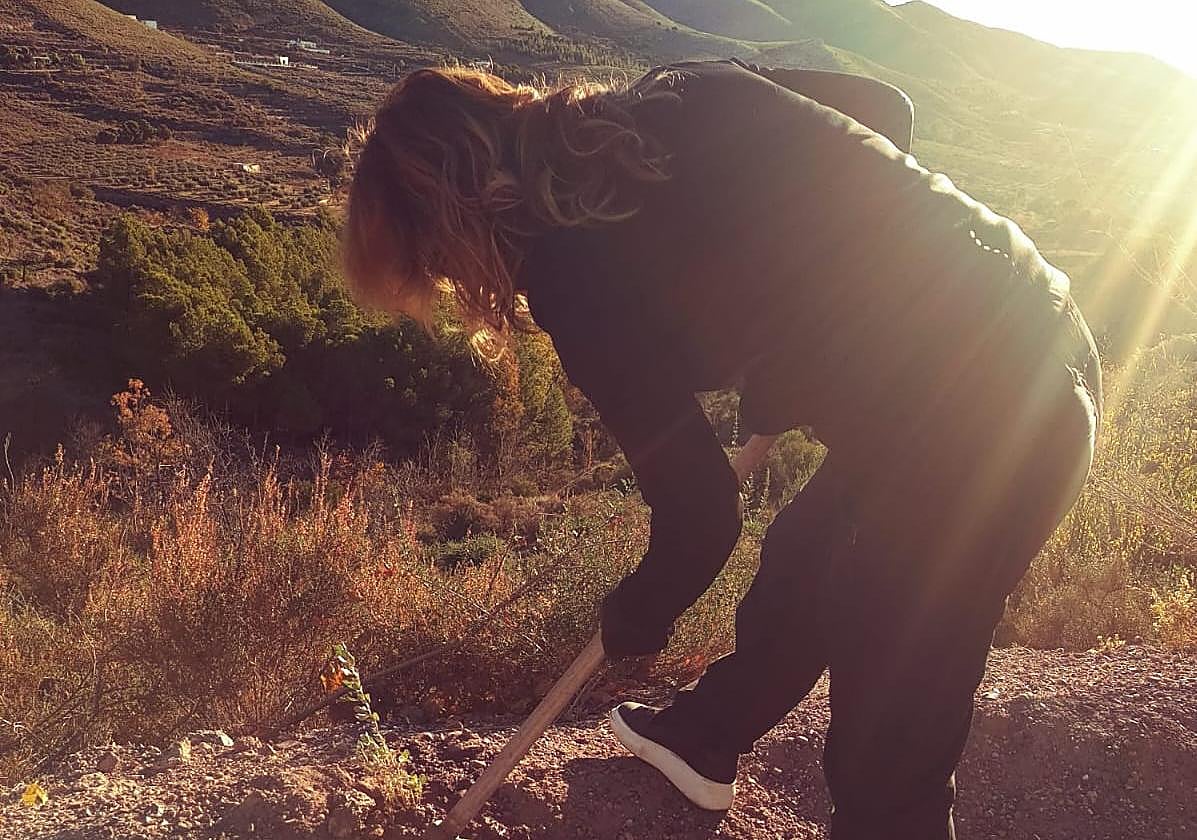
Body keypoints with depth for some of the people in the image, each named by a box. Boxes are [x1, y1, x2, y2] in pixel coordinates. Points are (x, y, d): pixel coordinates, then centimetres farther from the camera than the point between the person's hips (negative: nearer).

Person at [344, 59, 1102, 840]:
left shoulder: (572, 267, -16)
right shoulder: (683, 90, 3)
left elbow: (698, 509, -10)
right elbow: (886, 109, 13)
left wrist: (633, 619, 12)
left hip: (963, 426, -9)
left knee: (888, 757, 10)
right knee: (804, 560, 28)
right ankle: (704, 738, 54)